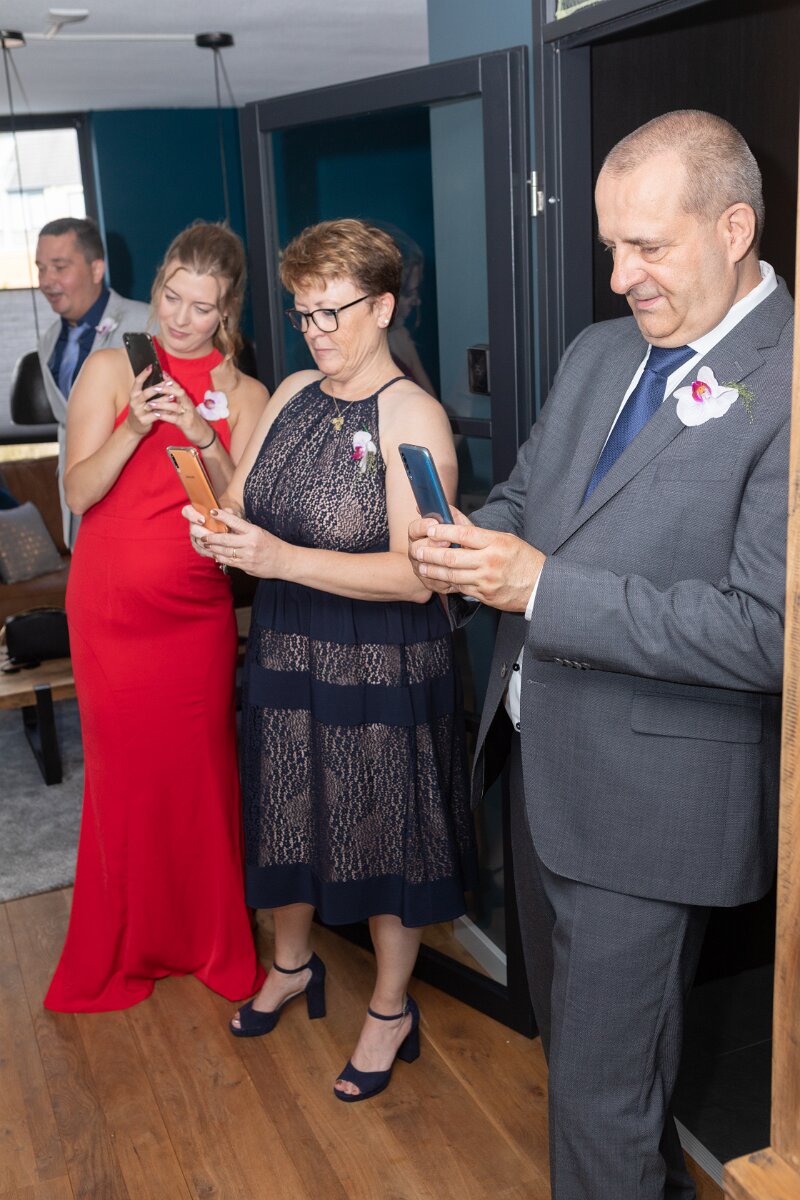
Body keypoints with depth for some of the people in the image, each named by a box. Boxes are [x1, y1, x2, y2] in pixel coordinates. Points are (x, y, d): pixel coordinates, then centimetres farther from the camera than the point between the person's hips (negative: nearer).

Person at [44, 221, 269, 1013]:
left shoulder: (244, 396, 5)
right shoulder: (111, 368, 1)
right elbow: (79, 493, -5)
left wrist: (207, 441, -17)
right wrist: (134, 427, -21)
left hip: (196, 613, 1)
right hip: (112, 611, -1)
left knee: (201, 772, 4)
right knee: (124, 774, 7)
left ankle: (211, 940, 25)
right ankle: (124, 949, 27)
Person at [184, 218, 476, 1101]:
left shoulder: (413, 416, -16)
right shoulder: (291, 394, 5)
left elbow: (417, 574, -24)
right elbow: (239, 501, 10)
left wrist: (285, 560, -30)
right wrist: (219, 532, -14)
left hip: (380, 665, -6)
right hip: (286, 654, 7)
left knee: (383, 831, 8)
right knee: (287, 814, 21)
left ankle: (391, 1011, 31)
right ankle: (292, 964, 47)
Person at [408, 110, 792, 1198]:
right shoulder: (599, 352, 7)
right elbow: (524, 494, 15)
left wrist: (544, 587, -26)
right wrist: (470, 546, -9)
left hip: (651, 794, -8)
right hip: (544, 760, 8)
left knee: (600, 1080, 6)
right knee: (573, 1028, 26)